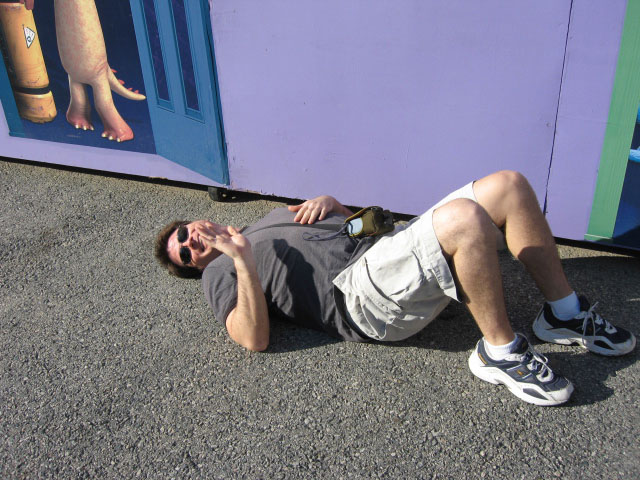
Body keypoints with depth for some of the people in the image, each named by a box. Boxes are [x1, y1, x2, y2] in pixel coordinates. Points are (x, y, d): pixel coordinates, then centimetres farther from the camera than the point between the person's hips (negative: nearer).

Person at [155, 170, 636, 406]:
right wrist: (242, 258, -16)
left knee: (507, 185, -5)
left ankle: (564, 313, 3)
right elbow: (255, 338, -8)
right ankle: (500, 351, -17)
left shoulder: (270, 217, 32)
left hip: (389, 241, 8)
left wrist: (329, 203, 10)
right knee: (465, 218, -34)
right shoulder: (220, 272, 11)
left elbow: (349, 221, 33)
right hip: (361, 294, -8)